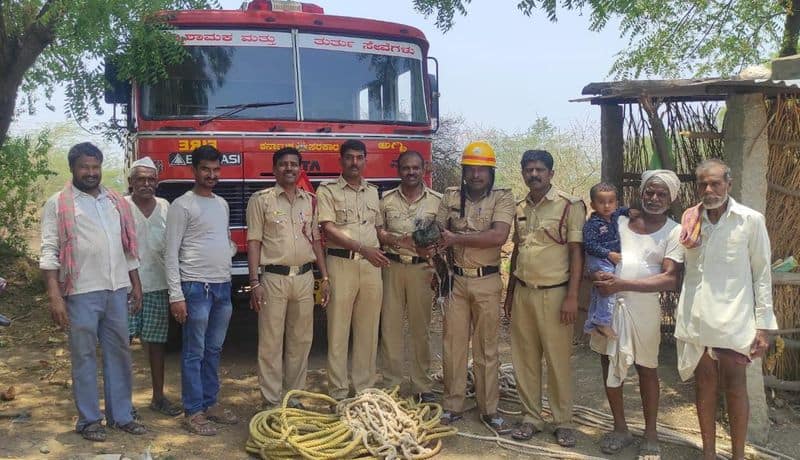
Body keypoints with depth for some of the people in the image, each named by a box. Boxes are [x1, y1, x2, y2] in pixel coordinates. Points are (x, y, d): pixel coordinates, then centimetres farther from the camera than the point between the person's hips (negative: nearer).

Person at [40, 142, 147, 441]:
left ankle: (121, 415, 20)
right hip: (82, 293, -5)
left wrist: (136, 286, 14)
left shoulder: (116, 202, 13)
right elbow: (49, 252, -7)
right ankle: (88, 420, 15)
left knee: (119, 352, 10)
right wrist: (54, 296, -15)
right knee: (84, 356, 4)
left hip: (117, 291, 5)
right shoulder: (58, 204, -1)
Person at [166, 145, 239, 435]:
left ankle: (210, 403, 25)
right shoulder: (182, 205, -7)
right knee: (194, 353, 1)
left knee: (214, 350, 14)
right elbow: (172, 253, -10)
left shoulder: (222, 204, 15)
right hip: (196, 287, -7)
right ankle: (193, 412, 9)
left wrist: (230, 250, 6)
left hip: (224, 286, 7)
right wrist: (176, 295, -15)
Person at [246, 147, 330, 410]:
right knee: (271, 342, 0)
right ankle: (271, 401, 9)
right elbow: (254, 241, -4)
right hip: (274, 277, -4)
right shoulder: (261, 199, -1)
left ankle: (294, 396, 21)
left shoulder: (310, 201, 12)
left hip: (304, 277, 4)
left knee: (301, 341, 9)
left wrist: (325, 277, 10)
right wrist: (254, 282, -11)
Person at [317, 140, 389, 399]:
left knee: (368, 329, 7)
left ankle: (365, 387, 17)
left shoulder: (373, 192, 17)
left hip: (371, 264, 4)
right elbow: (328, 229, -9)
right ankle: (338, 392, 6)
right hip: (341, 263, -4)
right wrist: (362, 248, -18)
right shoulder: (327, 190, 1)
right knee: (339, 329, -1)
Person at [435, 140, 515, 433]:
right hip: (456, 280, 2)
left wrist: (457, 238, -15)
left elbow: (499, 236, -18)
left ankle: (489, 410, 19)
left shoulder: (503, 198, -4)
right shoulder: (451, 196, 5)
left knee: (487, 348, 8)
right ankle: (453, 406, 19)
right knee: (453, 344, 6)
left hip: (487, 282, -2)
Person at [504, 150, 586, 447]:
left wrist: (572, 297, -13)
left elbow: (576, 253, -8)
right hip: (523, 292, 5)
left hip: (554, 293, -5)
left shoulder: (570, 206, -6)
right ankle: (531, 418, 21)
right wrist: (510, 292, 16)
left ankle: (563, 422, 16)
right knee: (525, 358, 9)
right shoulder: (520, 208, 11)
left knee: (558, 360, 2)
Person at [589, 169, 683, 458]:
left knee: (647, 370, 9)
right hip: (607, 302, 4)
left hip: (643, 306, -4)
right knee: (609, 366, 11)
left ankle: (650, 435, 25)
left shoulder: (674, 232, -5)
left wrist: (622, 284, -20)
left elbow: (670, 280, -13)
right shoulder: (620, 220, 6)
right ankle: (620, 429, 28)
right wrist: (599, 276, -8)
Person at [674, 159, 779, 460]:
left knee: (734, 387, 3)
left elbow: (762, 275, -2)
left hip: (733, 319, -3)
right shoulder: (689, 220, 5)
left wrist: (763, 324, -5)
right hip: (696, 318, 3)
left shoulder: (750, 220, -4)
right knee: (704, 384, 11)